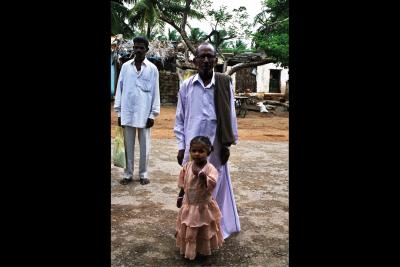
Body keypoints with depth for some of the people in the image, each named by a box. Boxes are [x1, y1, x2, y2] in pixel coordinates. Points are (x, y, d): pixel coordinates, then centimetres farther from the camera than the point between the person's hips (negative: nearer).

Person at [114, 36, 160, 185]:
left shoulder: (152, 69, 0)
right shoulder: (125, 66, 5)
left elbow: (155, 92, -1)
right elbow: (120, 89, 6)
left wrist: (153, 114, -5)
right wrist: (119, 112, 3)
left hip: (144, 114, -2)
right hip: (127, 113, 2)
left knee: (144, 146, 7)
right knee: (128, 146, 10)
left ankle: (143, 174, 19)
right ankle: (128, 174, 20)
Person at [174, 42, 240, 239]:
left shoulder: (224, 84, -1)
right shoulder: (186, 86, 1)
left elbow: (230, 116, 2)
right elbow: (180, 118, 5)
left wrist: (227, 144, 0)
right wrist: (181, 146, 2)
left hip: (215, 145, 0)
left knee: (216, 185, 10)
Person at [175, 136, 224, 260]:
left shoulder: (210, 168, -21)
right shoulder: (187, 166, -5)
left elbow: (212, 184, -37)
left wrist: (202, 175, -49)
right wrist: (180, 197, 10)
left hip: (204, 206, -4)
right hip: (188, 205, 4)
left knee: (204, 232, 16)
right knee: (187, 231, 17)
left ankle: (203, 251, 37)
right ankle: (188, 251, 38)